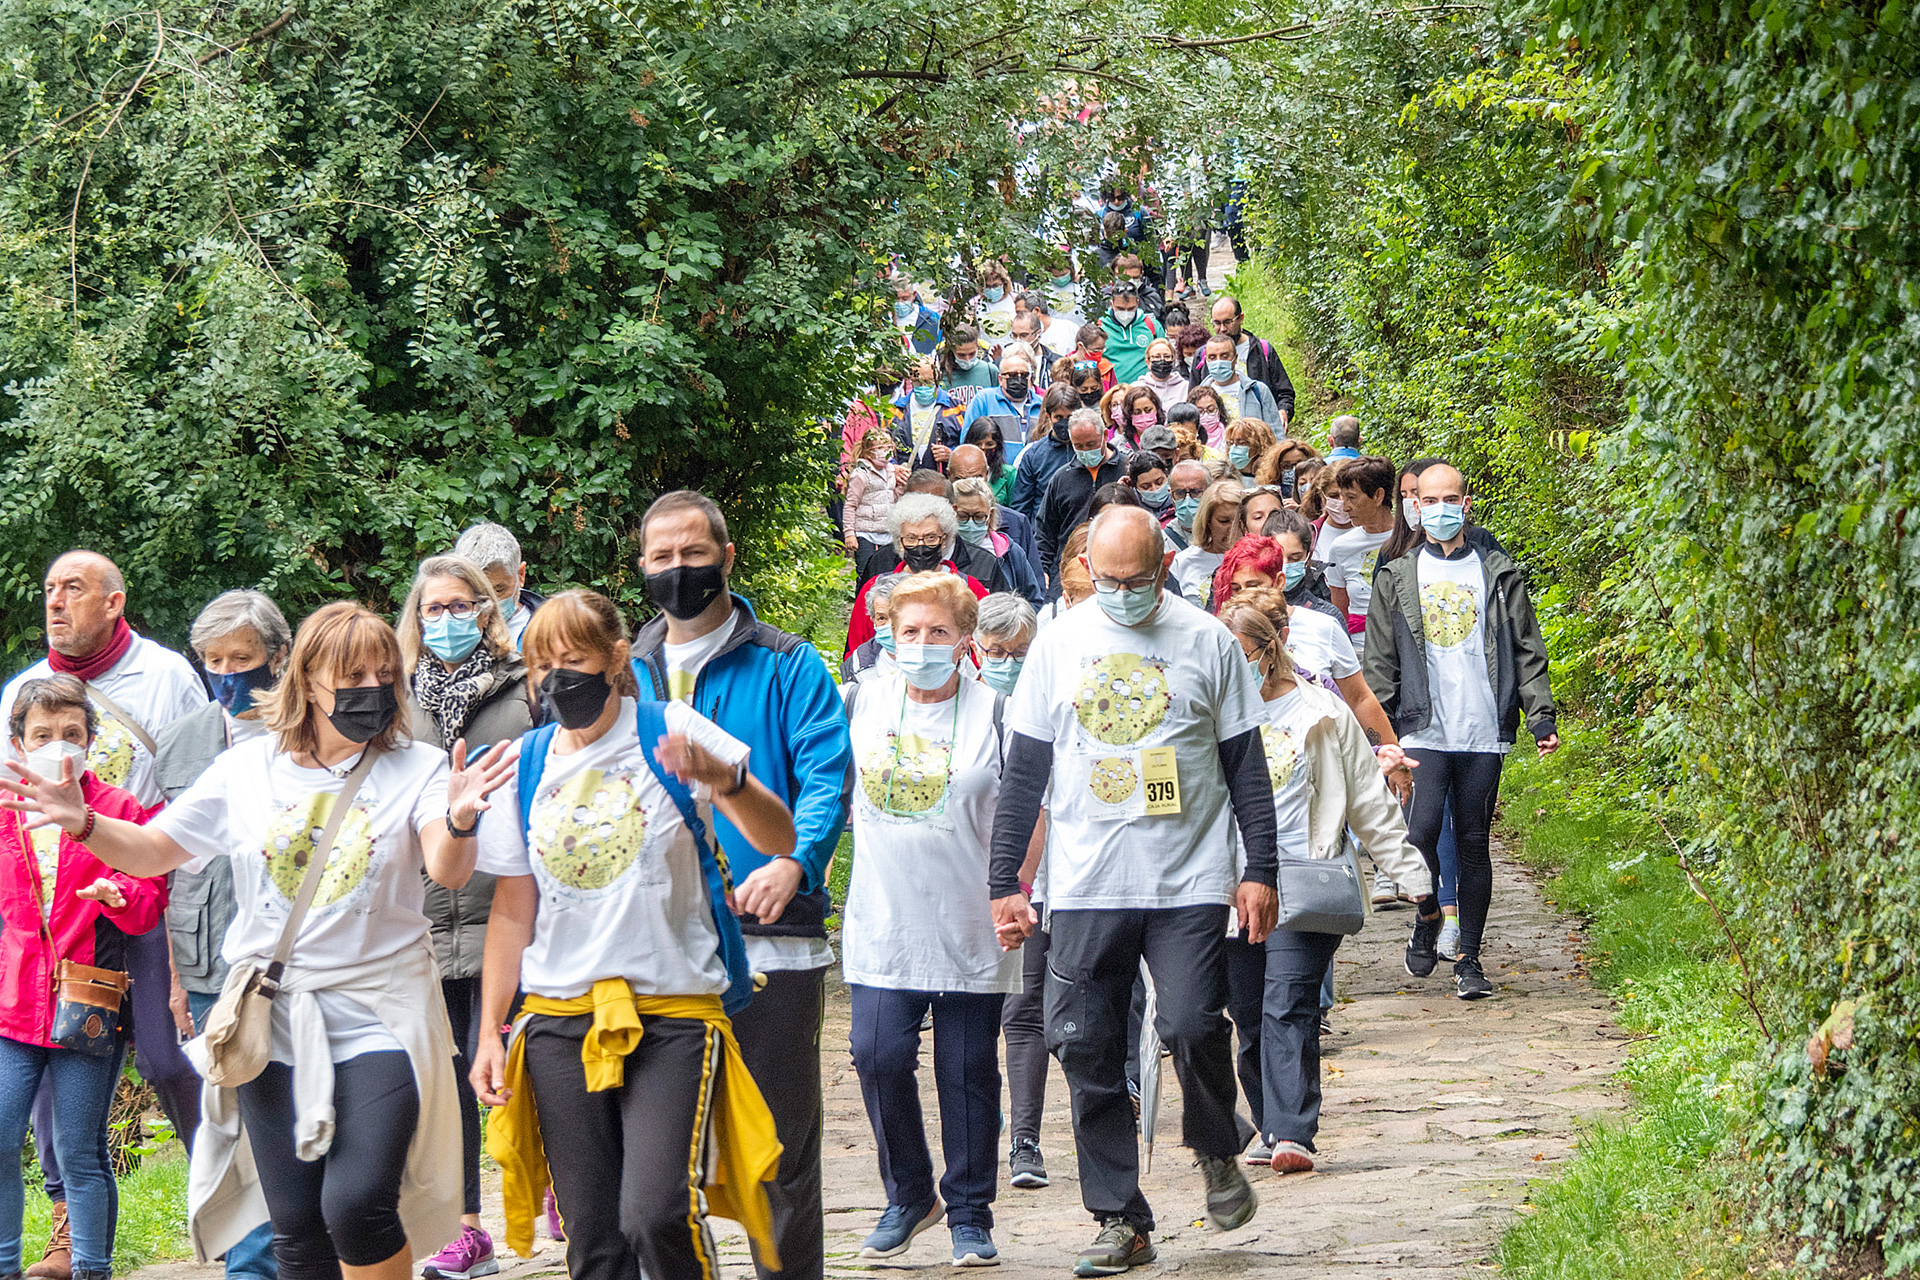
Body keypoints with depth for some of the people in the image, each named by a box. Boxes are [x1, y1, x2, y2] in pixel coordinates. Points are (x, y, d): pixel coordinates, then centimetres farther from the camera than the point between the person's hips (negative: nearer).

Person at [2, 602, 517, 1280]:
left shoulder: (417, 768, -1)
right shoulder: (245, 770, 7)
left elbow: (448, 871, -17)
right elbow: (152, 850, 13)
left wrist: (458, 821, -40)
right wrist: (84, 824, -7)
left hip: (378, 1018, -3)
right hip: (272, 1021, 3)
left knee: (356, 1206, -18)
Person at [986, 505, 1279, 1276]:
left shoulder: (1206, 641, 3)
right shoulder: (1059, 644, 7)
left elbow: (1245, 767, 7)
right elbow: (1024, 772, 10)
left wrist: (1260, 871, 2)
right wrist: (1004, 885, 7)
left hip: (1191, 884, -2)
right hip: (1086, 888, 2)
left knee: (1192, 1026, -15)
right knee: (1088, 1050, 0)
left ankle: (1217, 1150, 16)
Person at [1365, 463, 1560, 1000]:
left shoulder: (1499, 575, 10)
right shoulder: (1397, 578, 10)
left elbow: (1527, 652, 9)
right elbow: (1379, 664, 9)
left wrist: (1541, 717, -1)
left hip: (1484, 732, 0)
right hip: (1422, 731, 0)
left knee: (1473, 844, 2)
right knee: (1420, 832, -15)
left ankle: (1469, 960, 10)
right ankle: (1427, 918, 13)